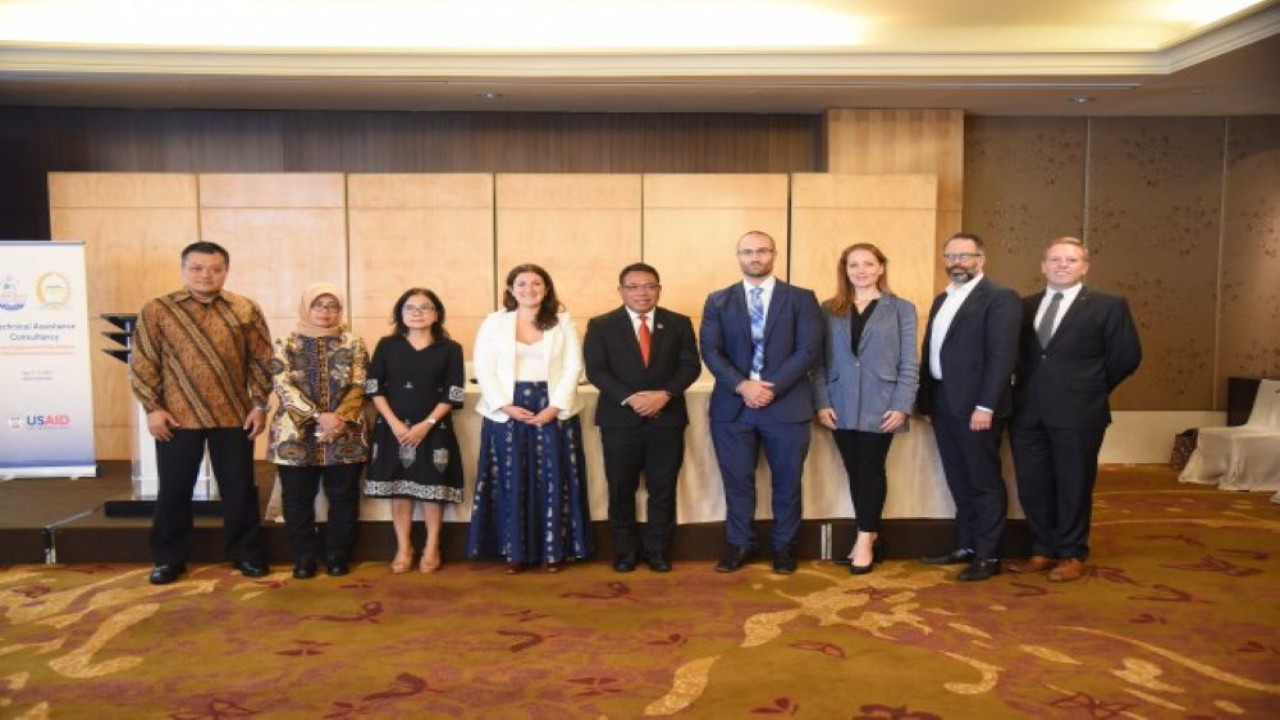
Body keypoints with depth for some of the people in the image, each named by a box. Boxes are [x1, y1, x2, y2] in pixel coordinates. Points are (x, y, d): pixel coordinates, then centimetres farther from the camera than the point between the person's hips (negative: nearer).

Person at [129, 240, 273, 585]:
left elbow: (262, 361, 4)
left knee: (239, 488, 8)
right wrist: (152, 408, -7)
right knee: (173, 490, 9)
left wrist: (260, 405, -1)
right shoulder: (156, 311, -1)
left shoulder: (245, 310, 1)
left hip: (234, 416, 1)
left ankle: (245, 552, 23)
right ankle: (169, 557, 24)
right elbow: (142, 363, 0)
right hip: (177, 417, 0)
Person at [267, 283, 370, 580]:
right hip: (296, 434, 0)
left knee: (343, 497, 5)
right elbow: (283, 386, -6)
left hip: (345, 435, 0)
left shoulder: (353, 343, 6)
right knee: (297, 499, 5)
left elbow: (359, 386, 0)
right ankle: (304, 557, 18)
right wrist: (318, 417, -17)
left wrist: (339, 418, -16)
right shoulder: (286, 343, 5)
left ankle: (338, 555, 18)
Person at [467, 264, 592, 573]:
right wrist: (505, 405, -12)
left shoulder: (563, 321, 5)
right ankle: (514, 551, 13)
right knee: (511, 482, 3)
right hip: (507, 412, 0)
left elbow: (574, 367, -1)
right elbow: (483, 369, -1)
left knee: (553, 480, 3)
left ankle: (553, 551, 13)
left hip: (553, 411, 0)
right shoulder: (494, 322, 4)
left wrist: (554, 407, -12)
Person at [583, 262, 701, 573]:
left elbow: (690, 366, 1)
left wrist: (665, 394, -16)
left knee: (663, 489, 7)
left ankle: (658, 549, 21)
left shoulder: (679, 323, 7)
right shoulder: (601, 325, 2)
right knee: (621, 490, 7)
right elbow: (595, 370, -6)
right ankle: (625, 549, 22)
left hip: (667, 418, 1)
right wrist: (629, 398, -18)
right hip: (619, 420, -1)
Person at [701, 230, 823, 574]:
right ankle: (740, 544, 23)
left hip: (786, 404, -1)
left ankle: (783, 545, 24)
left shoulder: (801, 298, 3)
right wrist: (742, 386, -16)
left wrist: (773, 388, -15)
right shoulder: (718, 301, 8)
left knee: (787, 481, 8)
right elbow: (710, 350, -1)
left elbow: (810, 350, -6)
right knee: (737, 480, 8)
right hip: (732, 405, 1)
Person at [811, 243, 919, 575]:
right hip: (841, 406, 2)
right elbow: (819, 361, 6)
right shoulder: (829, 310, 9)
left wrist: (901, 406, -9)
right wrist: (822, 402, -4)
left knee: (871, 470, 0)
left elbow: (909, 363, -1)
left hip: (880, 406, -2)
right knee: (855, 472, 7)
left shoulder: (901, 309, 4)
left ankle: (865, 539, 11)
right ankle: (870, 537, 20)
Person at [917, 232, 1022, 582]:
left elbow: (1002, 356, -15)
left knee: (985, 482, 2)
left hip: (975, 406, -7)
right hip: (943, 403, 7)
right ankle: (966, 547, 25)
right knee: (960, 482, 15)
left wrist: (985, 406, -21)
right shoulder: (941, 300, 17)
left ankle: (988, 556, 12)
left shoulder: (1000, 298, -7)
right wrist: (926, 399, 11)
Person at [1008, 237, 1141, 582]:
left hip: (1077, 413, -4)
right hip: (1028, 412, 4)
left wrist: (1092, 389, 5)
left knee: (1074, 486, 6)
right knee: (1032, 486, 8)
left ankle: (1072, 556, 20)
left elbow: (1127, 356, 0)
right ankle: (1042, 551, 23)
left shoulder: (1108, 306, -1)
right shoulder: (1025, 306, 10)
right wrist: (1027, 387, 6)